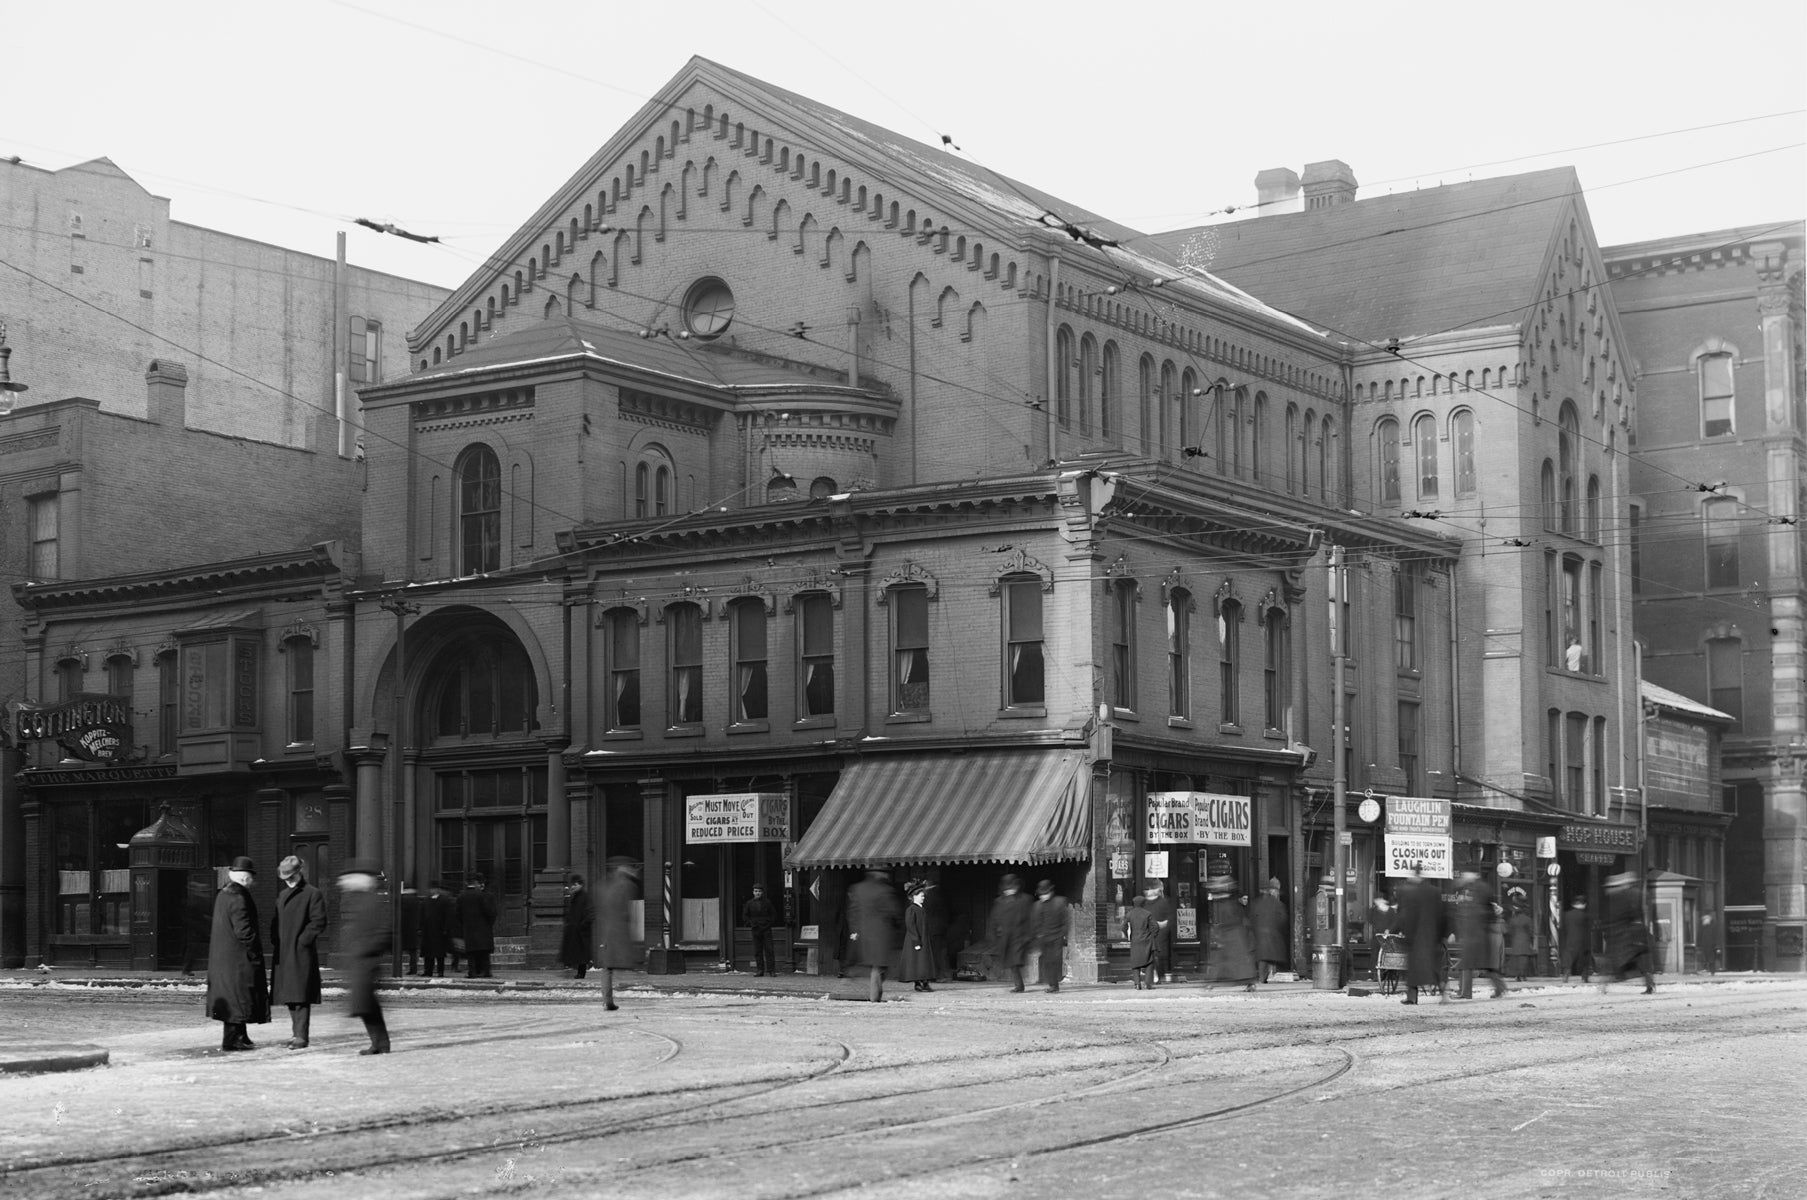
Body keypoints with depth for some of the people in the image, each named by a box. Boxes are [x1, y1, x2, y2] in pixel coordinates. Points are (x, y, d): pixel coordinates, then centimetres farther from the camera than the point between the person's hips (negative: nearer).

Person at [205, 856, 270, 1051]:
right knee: (238, 995, -4)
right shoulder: (238, 898, -19)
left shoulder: (222, 895, 12)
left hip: (222, 955, 10)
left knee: (230, 996, 14)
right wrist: (255, 953, -14)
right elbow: (243, 930, -22)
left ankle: (239, 1036, 22)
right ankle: (232, 1038, -3)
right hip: (238, 957, -10)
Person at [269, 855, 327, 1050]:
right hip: (283, 954, 7)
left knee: (300, 996, -11)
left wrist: (302, 940, -14)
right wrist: (275, 941, 7)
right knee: (290, 996, 11)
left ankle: (301, 1036, -13)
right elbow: (275, 921, 24)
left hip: (302, 953, -7)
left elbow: (319, 923, -10)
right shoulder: (282, 895, 20)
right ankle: (296, 1032, 20)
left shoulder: (313, 894, -4)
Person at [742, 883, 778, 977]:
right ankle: (760, 970, 4)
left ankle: (771, 970, -4)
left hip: (766, 929, -1)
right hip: (755, 930, 1)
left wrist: (769, 923, -2)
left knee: (769, 950, -5)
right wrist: (751, 924, -2)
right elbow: (744, 916, 10)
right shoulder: (749, 904, 7)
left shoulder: (767, 903, 5)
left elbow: (774, 914, 11)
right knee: (757, 951, 1)